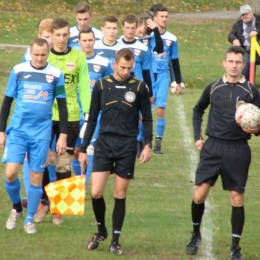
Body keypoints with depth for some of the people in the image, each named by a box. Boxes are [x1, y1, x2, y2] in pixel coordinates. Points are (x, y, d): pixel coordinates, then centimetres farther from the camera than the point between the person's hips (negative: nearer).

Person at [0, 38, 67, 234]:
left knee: (36, 176, 1)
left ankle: (29, 220, 15)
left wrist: (63, 135, 2)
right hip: (18, 130, 0)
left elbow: (62, 106, 6)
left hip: (41, 133, 0)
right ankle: (16, 208, 16)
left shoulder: (56, 75, 0)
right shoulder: (18, 71, 0)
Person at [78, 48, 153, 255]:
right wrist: (83, 149, 8)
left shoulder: (139, 87, 0)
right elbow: (92, 119, 9)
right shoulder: (101, 85, 3)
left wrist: (148, 144, -9)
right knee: (96, 192, -7)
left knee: (120, 194, 3)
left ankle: (115, 241, 12)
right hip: (104, 144, 1)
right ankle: (101, 230, 18)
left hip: (127, 146, -1)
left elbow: (147, 119, 5)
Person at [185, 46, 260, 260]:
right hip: (213, 146, 1)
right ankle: (196, 235, 19)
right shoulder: (214, 88, 5)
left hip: (238, 149, -1)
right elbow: (198, 110, 21)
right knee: (199, 195, -5)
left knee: (237, 198, 0)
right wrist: (197, 136, 12)